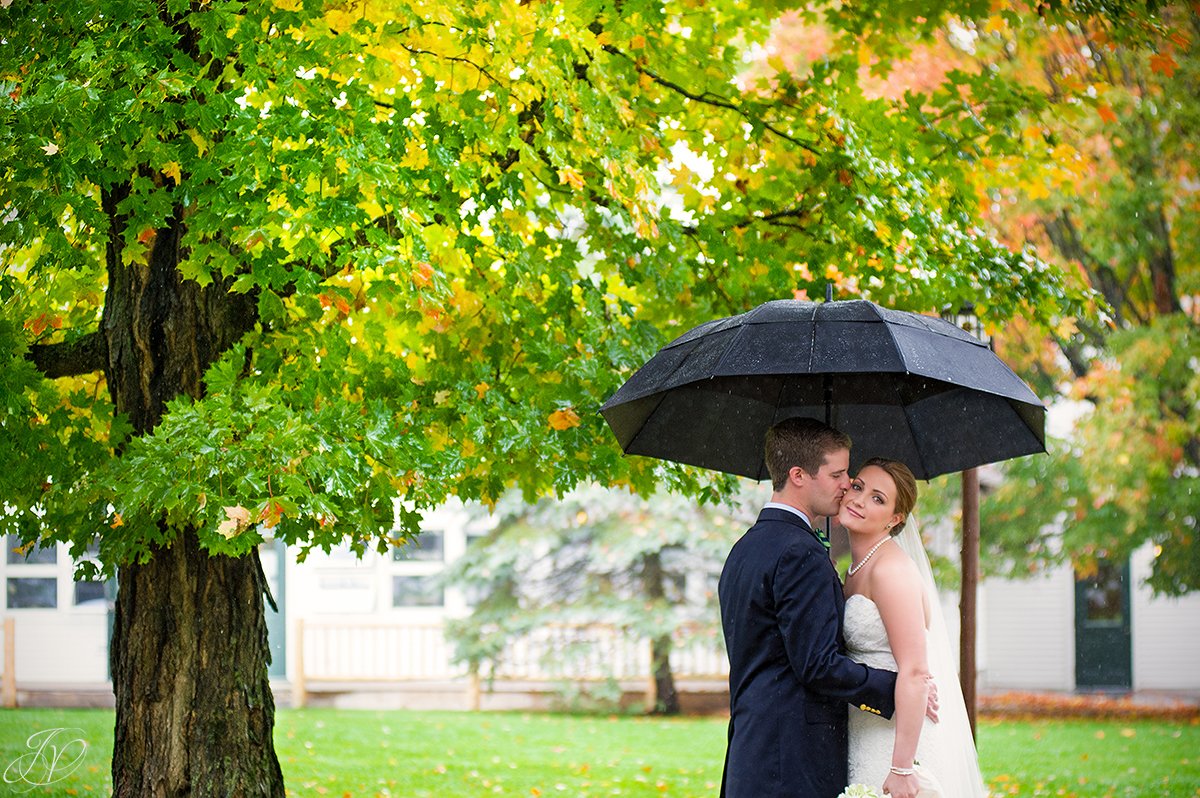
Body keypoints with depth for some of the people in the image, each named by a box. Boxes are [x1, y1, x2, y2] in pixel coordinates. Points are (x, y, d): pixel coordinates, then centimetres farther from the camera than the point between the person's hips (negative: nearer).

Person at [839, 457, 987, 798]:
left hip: (900, 741, -8)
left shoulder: (892, 569, -14)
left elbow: (914, 672, -20)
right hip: (866, 741, 8)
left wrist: (902, 769, -24)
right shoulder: (856, 570, 12)